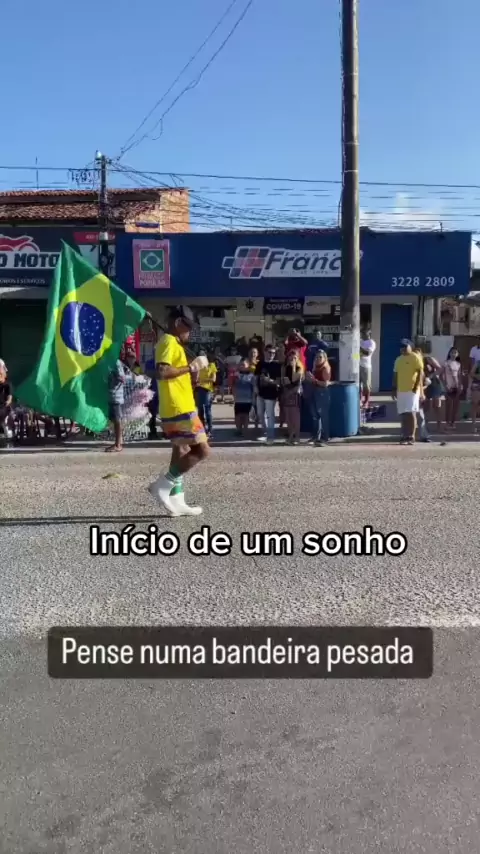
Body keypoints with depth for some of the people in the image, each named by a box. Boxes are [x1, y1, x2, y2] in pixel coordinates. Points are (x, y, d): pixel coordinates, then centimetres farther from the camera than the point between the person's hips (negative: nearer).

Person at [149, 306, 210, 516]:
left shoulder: (171, 343, 21)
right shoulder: (170, 342, -10)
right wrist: (191, 367, -17)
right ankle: (163, 485, -7)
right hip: (180, 409, -10)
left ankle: (176, 501, 15)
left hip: (175, 409, 10)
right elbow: (162, 372, -26)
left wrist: (192, 373, 13)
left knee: (181, 452, 13)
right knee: (202, 450, -8)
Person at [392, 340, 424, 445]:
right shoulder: (398, 360, 16)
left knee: (411, 413, -9)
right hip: (400, 390, 6)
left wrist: (416, 386, -17)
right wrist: (394, 389, 14)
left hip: (412, 390, -6)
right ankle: (404, 436, 13)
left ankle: (411, 437, -5)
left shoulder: (415, 358, -4)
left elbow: (420, 372, -9)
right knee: (403, 414, 7)